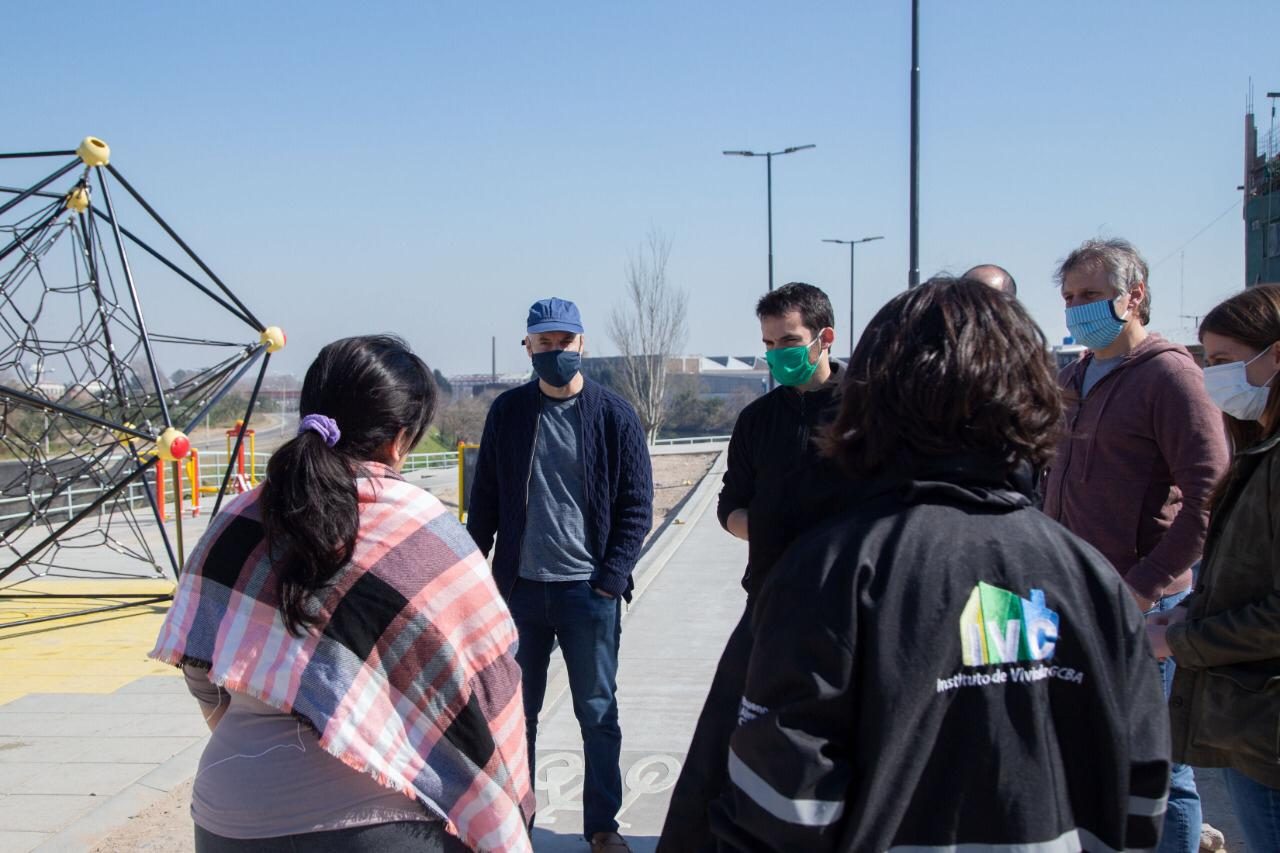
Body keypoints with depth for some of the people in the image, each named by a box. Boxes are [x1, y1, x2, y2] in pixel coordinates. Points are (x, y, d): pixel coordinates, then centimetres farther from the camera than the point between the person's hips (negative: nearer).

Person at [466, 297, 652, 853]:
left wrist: (611, 578, -8)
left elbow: (637, 506, 0)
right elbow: (485, 500, 10)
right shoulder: (507, 412, 4)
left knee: (598, 713, 7)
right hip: (519, 587, 2)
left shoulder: (614, 415, -2)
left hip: (589, 591, -2)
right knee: (516, 712, 12)